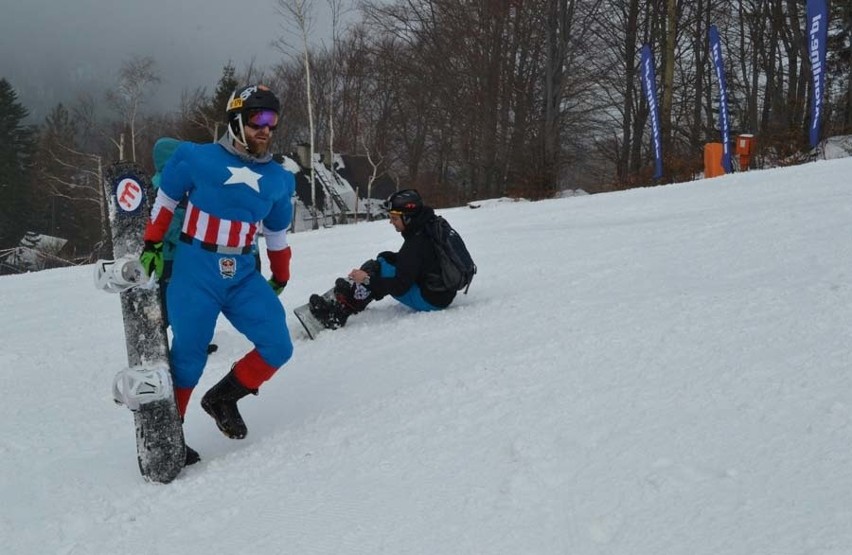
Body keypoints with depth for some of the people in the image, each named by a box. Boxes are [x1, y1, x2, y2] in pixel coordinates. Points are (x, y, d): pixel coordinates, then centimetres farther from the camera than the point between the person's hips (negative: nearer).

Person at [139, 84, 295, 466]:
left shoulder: (277, 179, 9)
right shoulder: (198, 159, -4)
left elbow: (277, 233, 20)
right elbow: (165, 201, 8)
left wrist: (280, 279, 26)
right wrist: (152, 245, 6)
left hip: (243, 275, 5)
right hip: (194, 271, -4)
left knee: (277, 348, -6)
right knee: (188, 357, -4)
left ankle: (223, 398, 17)